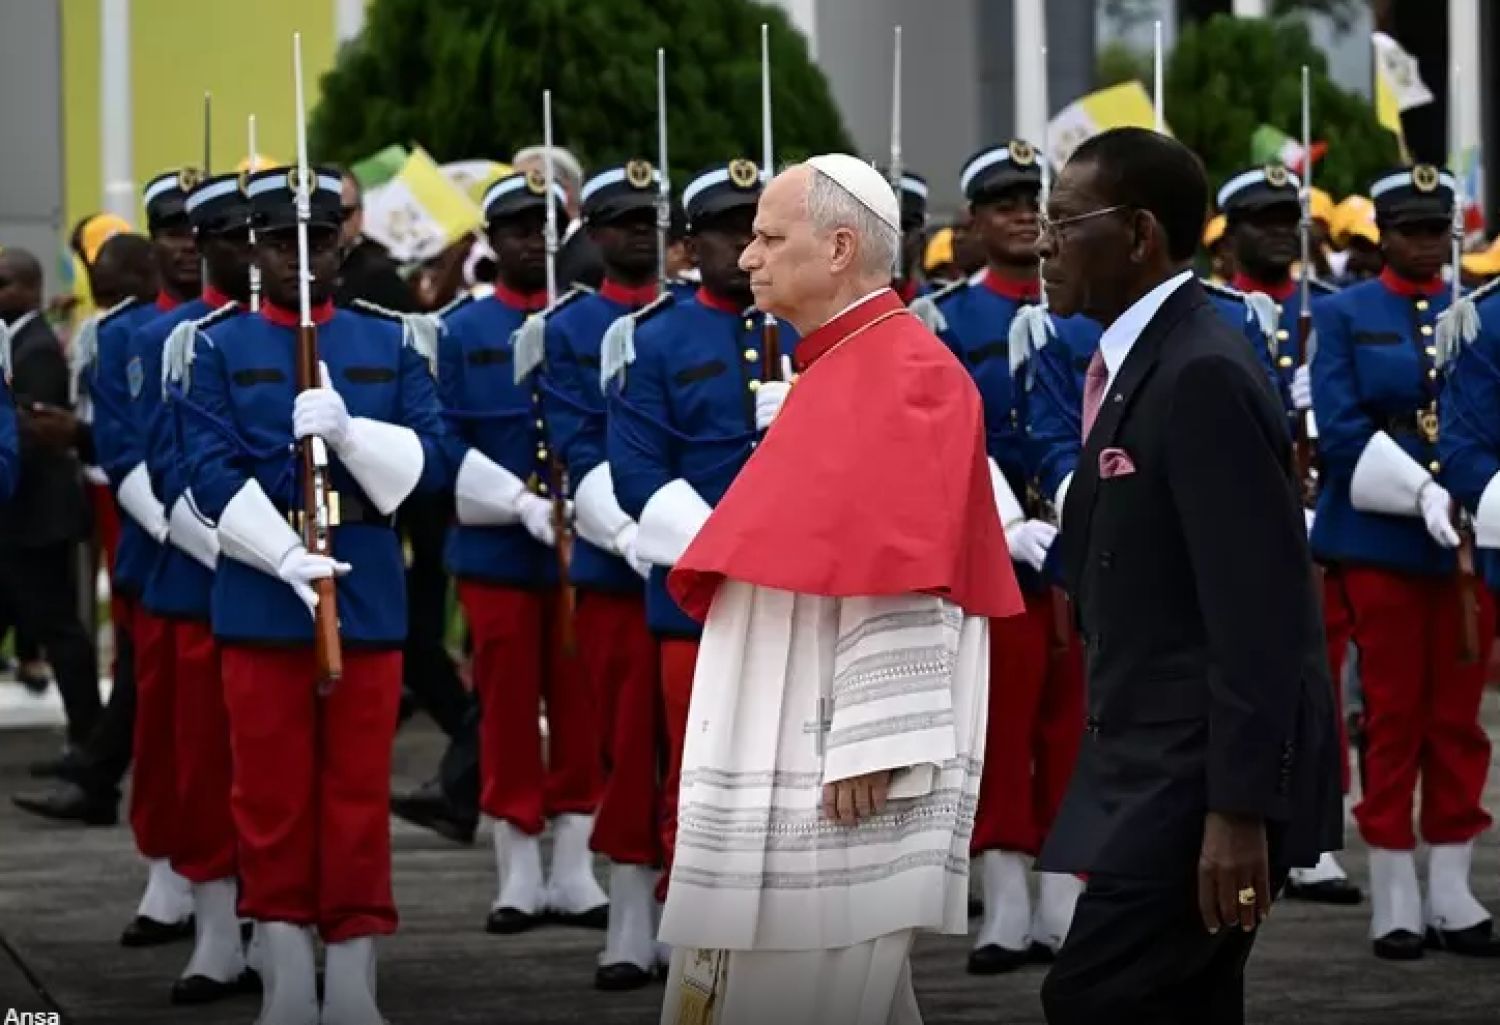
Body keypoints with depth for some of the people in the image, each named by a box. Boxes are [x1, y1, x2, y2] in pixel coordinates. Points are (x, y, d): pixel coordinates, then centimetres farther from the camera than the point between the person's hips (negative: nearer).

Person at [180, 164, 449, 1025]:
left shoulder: (392, 345, 8)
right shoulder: (219, 350, 3)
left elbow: (431, 459, 0)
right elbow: (212, 475, -6)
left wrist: (349, 432, -18)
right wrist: (288, 558, -19)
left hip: (368, 599, 1)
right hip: (260, 601, -1)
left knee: (361, 796, 2)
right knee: (271, 796, 3)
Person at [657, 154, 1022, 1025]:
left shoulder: (906, 373, -13)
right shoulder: (840, 370, 17)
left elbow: (897, 582, -19)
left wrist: (870, 745, -22)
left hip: (834, 763, -10)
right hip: (786, 752, 10)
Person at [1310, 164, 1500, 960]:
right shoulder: (1343, 316, 3)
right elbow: (1339, 430, -8)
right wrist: (1422, 493, -19)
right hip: (1381, 540, -2)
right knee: (1393, 717, 1)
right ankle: (1394, 899, 6)